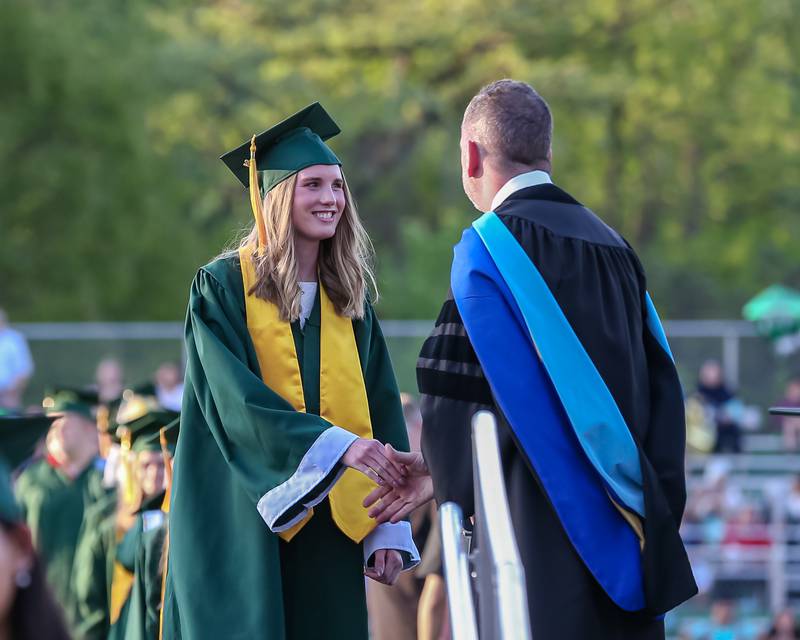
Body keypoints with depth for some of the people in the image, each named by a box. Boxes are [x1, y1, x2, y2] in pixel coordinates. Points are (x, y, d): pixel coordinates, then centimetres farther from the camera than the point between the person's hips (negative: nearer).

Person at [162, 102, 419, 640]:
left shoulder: (348, 302, 12)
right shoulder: (223, 288, -3)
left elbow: (382, 417, 9)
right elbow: (235, 400, -15)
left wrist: (388, 530, 0)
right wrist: (337, 445, -27)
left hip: (328, 528, 5)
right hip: (243, 526, -4)